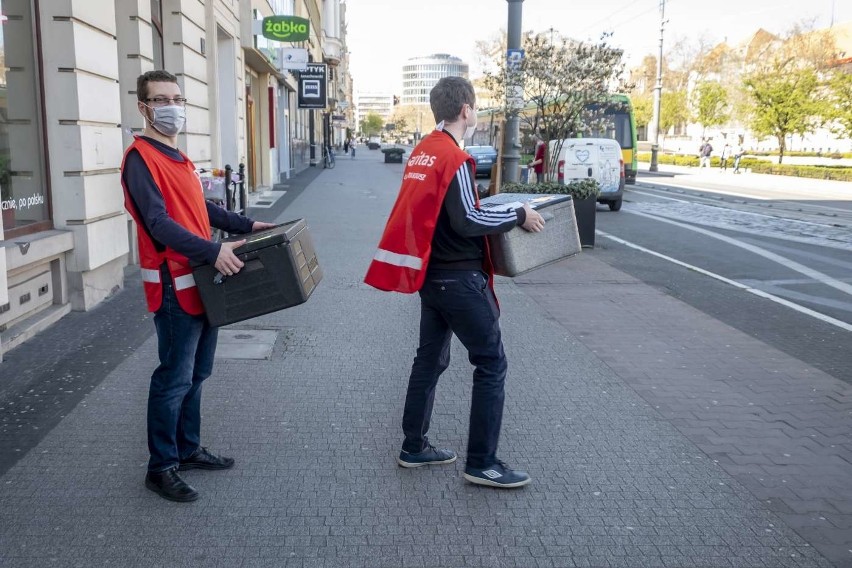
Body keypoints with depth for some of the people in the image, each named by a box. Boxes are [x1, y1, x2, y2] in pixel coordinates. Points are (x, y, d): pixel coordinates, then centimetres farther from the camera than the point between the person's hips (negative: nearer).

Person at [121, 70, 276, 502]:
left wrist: (245, 225, 17)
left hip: (200, 280, 9)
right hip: (174, 285, -9)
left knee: (197, 372, 16)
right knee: (175, 378, -2)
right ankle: (161, 467, 12)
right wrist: (212, 251, -31)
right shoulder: (140, 157, -13)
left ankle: (188, 449, 30)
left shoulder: (176, 157, 17)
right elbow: (158, 222, -23)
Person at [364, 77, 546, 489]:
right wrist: (519, 216, -12)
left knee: (430, 359, 17)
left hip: (430, 273, 9)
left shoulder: (422, 151, 10)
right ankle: (482, 463, 5)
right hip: (458, 277, -9)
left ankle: (414, 448, 26)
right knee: (491, 363, -1)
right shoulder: (454, 157, -17)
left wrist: (475, 204, 22)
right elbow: (467, 222, -23)